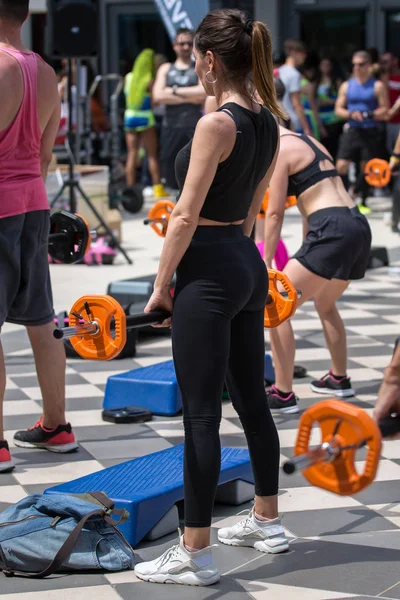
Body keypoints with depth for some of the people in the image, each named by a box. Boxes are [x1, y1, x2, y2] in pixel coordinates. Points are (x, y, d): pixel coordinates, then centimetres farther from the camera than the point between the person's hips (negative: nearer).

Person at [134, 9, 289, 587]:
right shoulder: (268, 122, 9)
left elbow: (186, 217, -17)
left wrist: (161, 285, -10)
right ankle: (266, 522, 30)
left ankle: (194, 554, 0)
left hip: (208, 273, -9)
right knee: (252, 398, 18)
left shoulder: (216, 124, -17)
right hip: (249, 266, 9)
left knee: (201, 414, -5)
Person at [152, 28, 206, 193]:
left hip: (194, 128, -3)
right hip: (171, 127, 3)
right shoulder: (166, 69, 13)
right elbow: (158, 96, -3)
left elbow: (204, 92, -12)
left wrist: (175, 90, -7)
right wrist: (190, 97, -8)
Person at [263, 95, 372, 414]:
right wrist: (306, 252, 30)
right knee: (325, 304, 32)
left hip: (331, 232, -9)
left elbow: (275, 213, -6)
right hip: (359, 227, 9)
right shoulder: (311, 143, 23)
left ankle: (283, 394, -2)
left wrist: (266, 264, -3)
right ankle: (340, 379, 43)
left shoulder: (279, 150, -3)